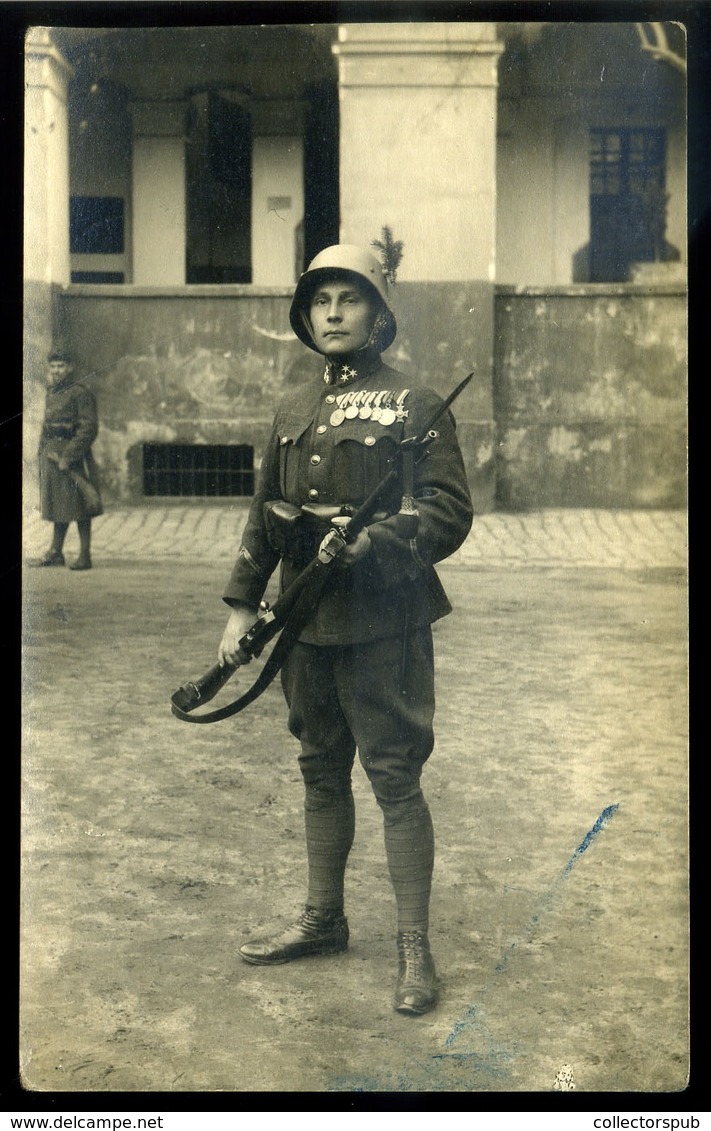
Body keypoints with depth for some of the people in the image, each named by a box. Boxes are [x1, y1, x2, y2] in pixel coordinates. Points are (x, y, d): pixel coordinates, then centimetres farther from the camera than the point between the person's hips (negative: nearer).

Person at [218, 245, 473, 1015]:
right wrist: (242, 606, 10)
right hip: (306, 620, 6)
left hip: (383, 624, -6)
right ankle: (322, 920, 30)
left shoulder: (414, 405, -5)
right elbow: (262, 517, 16)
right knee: (321, 772, 15)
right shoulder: (293, 412, 13)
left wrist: (371, 544, -24)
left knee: (395, 779, -2)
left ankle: (414, 948, 8)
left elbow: (449, 514, -11)